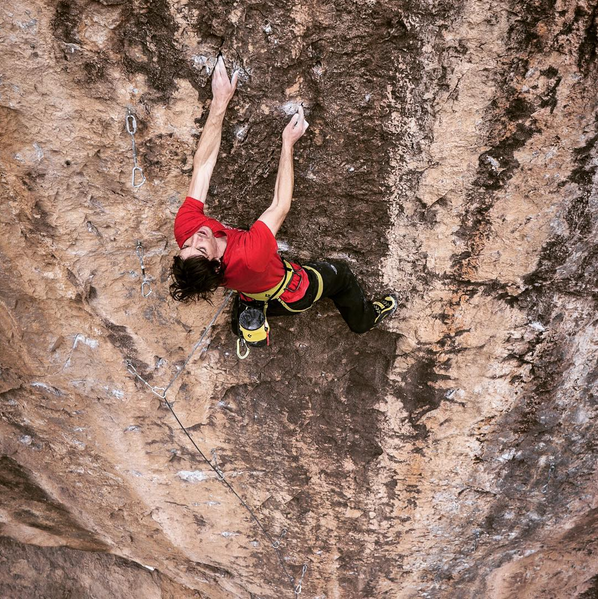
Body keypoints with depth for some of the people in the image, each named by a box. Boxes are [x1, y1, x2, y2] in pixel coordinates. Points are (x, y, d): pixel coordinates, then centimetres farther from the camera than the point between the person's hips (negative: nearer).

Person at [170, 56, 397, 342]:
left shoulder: (185, 229, -37)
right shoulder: (248, 256, -51)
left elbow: (202, 164, -30)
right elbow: (281, 205, -36)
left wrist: (220, 102, -28)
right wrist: (288, 143, -27)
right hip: (288, 296, -3)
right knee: (339, 273, 24)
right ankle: (365, 318, 51)